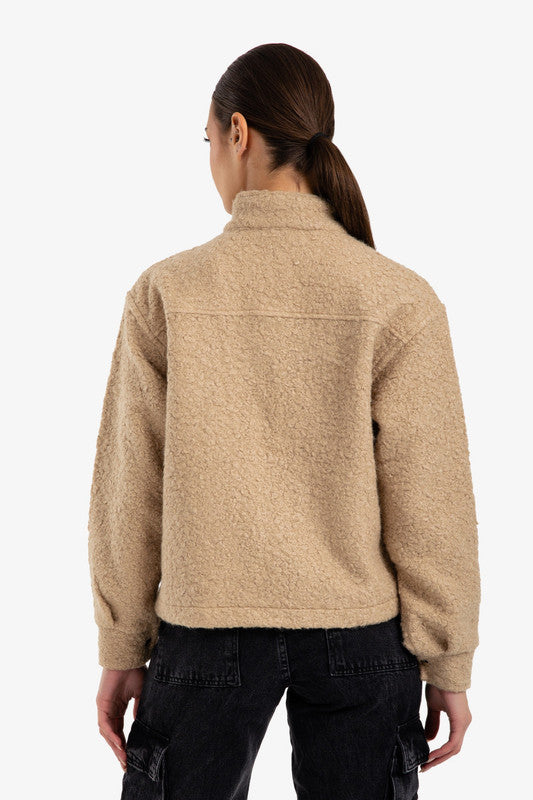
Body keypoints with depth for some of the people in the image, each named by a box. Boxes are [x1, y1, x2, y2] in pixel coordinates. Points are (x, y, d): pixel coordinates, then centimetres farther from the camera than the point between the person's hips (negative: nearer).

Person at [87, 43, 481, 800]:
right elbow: (430, 503, -8)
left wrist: (122, 648, 7)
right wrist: (447, 661, 3)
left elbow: (129, 489, -3)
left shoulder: (166, 292, -8)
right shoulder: (400, 301, -9)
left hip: (207, 628, 0)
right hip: (360, 630, 0)